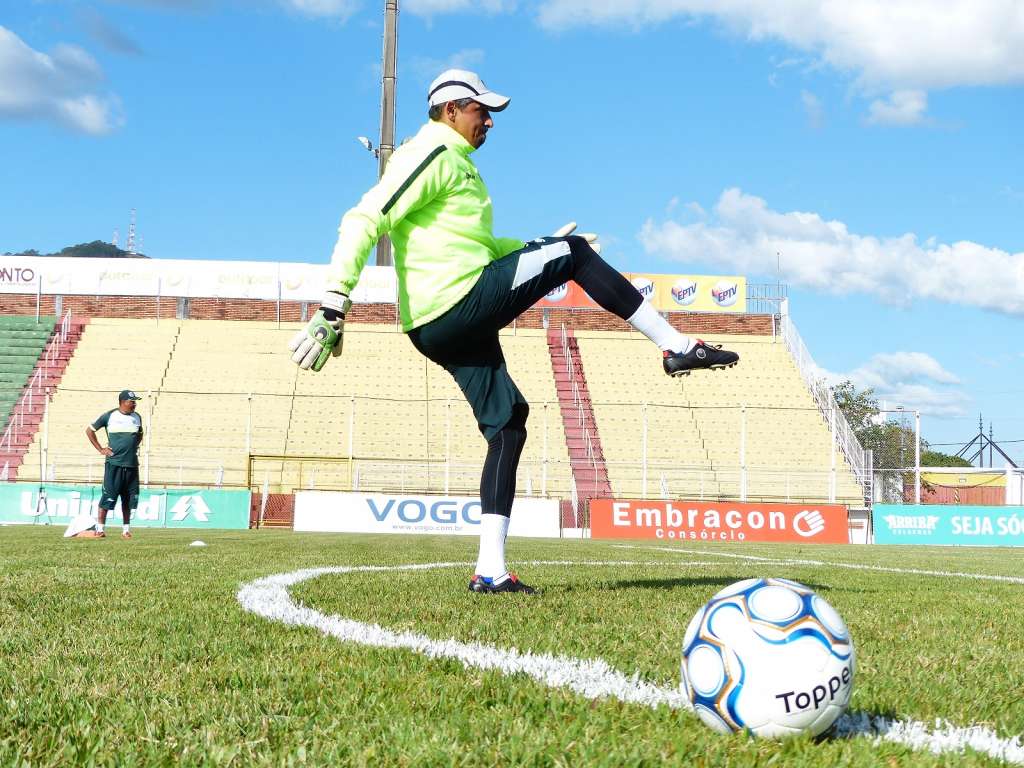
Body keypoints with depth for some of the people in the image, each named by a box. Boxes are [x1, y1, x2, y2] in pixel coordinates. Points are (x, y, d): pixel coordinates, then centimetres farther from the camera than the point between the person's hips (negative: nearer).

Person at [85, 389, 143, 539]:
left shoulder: (137, 417, 10)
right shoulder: (109, 416, -3)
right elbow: (89, 430, 5)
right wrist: (100, 449, 0)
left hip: (132, 464, 4)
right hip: (114, 463, -4)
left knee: (128, 498, 8)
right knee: (108, 495, -6)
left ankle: (126, 529, 16)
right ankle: (100, 528, 0)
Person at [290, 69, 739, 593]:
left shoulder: (452, 162, 28)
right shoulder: (433, 154, -5)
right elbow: (365, 221, -17)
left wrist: (541, 246, 36)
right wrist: (335, 303, -27)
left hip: (435, 330, 10)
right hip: (461, 304, -10)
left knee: (507, 426, 8)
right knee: (576, 254, -3)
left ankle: (491, 570, 5)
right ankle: (678, 348, 2)